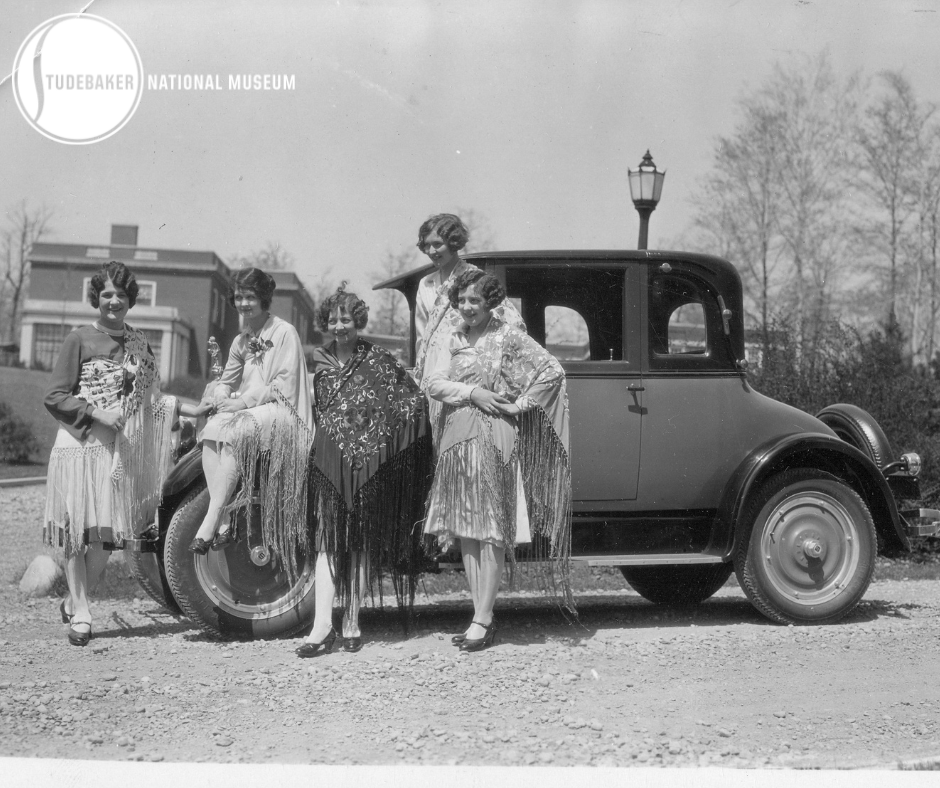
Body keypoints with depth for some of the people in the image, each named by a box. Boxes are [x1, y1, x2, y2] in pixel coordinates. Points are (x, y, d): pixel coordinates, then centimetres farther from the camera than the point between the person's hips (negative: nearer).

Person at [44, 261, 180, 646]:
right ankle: (80, 614, 5)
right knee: (77, 530, -2)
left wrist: (169, 404, -1)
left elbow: (149, 395, 20)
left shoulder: (139, 343, 12)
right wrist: (96, 414, -16)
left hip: (121, 450, 4)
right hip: (79, 445, -3)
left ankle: (75, 602, 18)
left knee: (107, 533, 1)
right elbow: (55, 397, -4)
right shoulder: (79, 340, -1)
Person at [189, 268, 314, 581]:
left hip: (279, 411, -6)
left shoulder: (285, 332, -2)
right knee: (211, 432, -25)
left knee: (233, 433, -34)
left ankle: (212, 521, -36)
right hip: (243, 412, 6)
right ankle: (225, 521, -33)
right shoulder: (240, 340, 20)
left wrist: (244, 401, -18)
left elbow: (285, 385, -10)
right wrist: (222, 398, -7)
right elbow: (226, 380, 17)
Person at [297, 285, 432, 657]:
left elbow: (415, 400, 3)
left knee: (360, 543, 4)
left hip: (367, 461, -1)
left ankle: (352, 623, 11)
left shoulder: (378, 360, 2)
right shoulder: (319, 361, 10)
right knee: (328, 542, -7)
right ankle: (322, 626, -13)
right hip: (329, 461, 1)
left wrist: (381, 430, -3)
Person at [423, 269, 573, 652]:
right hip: (457, 441, 6)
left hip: (494, 441, -6)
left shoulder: (508, 337, -3)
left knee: (491, 530, -6)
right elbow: (433, 383, 3)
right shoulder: (453, 339, 12)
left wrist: (520, 405, -9)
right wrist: (472, 393, -11)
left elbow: (553, 370, -7)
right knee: (465, 532, 5)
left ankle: (483, 621, -5)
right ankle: (480, 614, 12)